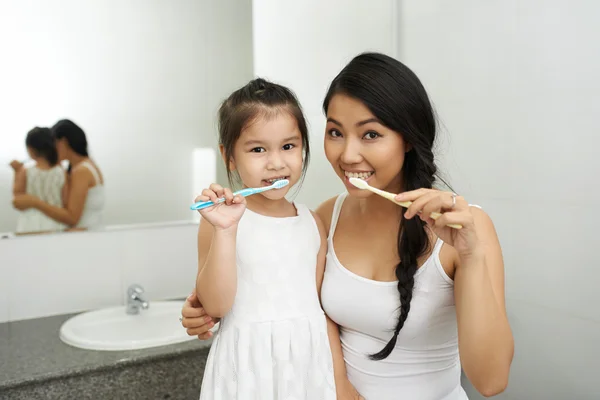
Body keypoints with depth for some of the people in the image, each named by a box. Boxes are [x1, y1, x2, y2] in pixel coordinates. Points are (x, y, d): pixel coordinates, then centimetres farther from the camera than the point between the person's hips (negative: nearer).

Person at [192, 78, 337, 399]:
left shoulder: (313, 223, 1)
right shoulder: (223, 219, -9)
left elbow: (323, 303, 8)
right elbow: (215, 305, -15)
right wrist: (225, 229, -25)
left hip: (309, 359, 4)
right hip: (249, 363, -3)